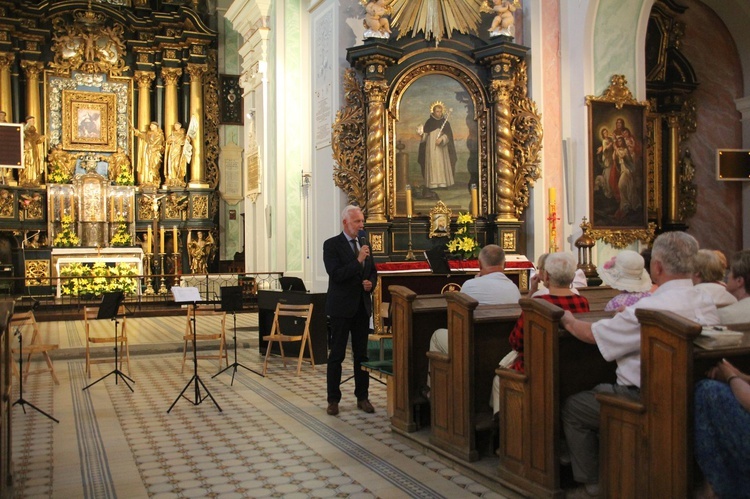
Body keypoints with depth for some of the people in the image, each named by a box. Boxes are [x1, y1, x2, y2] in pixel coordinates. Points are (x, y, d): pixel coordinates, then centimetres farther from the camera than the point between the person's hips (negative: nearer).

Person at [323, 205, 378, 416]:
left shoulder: (364, 245, 11)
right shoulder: (331, 245, -8)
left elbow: (373, 272, 20)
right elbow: (336, 274, -18)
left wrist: (371, 283, -1)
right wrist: (358, 260, -23)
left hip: (362, 306, 6)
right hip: (341, 307, -6)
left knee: (361, 354, 11)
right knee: (336, 355, 2)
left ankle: (362, 397, 20)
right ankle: (333, 400, 11)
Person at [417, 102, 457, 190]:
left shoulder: (445, 123, 4)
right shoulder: (429, 122, 4)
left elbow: (448, 135, -3)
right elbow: (424, 136, 4)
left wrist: (441, 139, -21)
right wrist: (421, 133, -18)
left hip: (442, 149, 0)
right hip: (431, 148, 0)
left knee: (442, 165, -3)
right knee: (432, 164, -5)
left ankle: (443, 182, -2)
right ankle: (433, 183, -6)